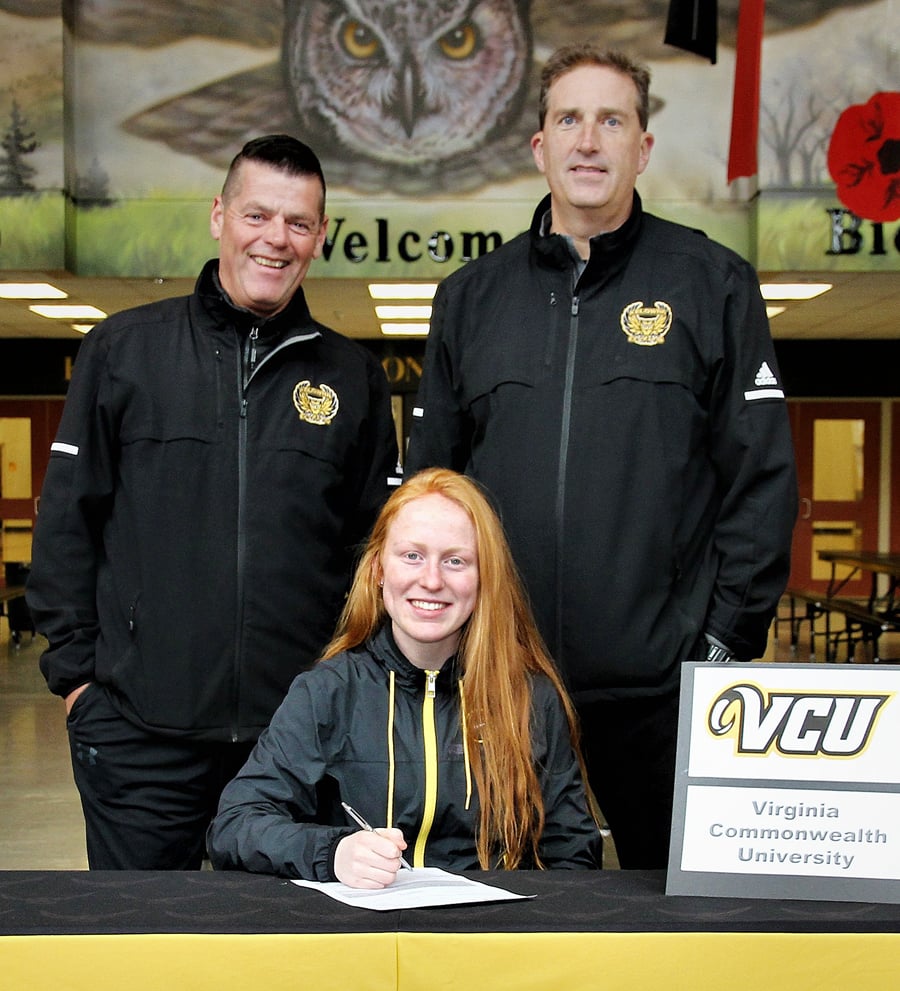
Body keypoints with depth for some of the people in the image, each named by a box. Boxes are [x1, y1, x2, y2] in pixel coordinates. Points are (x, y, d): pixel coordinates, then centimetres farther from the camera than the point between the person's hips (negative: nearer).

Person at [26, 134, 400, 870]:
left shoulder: (353, 377, 9)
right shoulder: (125, 349, 5)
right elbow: (67, 522, 5)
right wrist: (76, 668, -1)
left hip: (300, 728, 2)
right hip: (139, 729, -1)